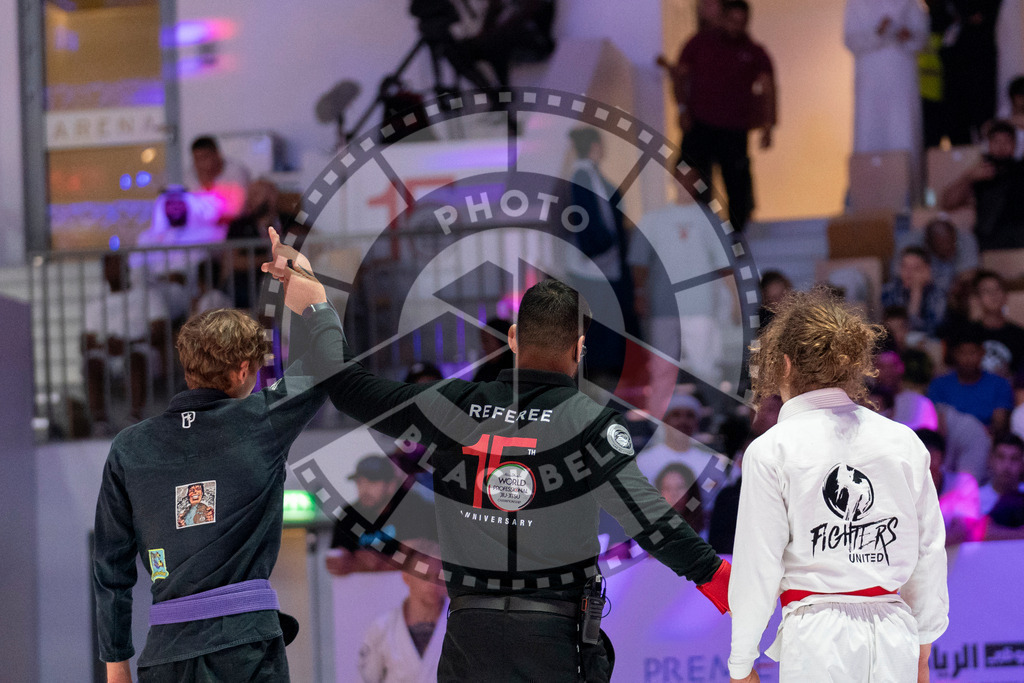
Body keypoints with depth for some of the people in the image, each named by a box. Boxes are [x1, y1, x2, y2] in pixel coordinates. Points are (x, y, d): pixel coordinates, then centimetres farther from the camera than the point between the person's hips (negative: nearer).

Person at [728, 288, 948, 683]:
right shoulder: (904, 442, 5)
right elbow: (930, 550, 12)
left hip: (818, 638, -4)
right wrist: (923, 643, 23)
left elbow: (757, 566, -4)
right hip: (893, 636, 4)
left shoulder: (772, 451, -6)